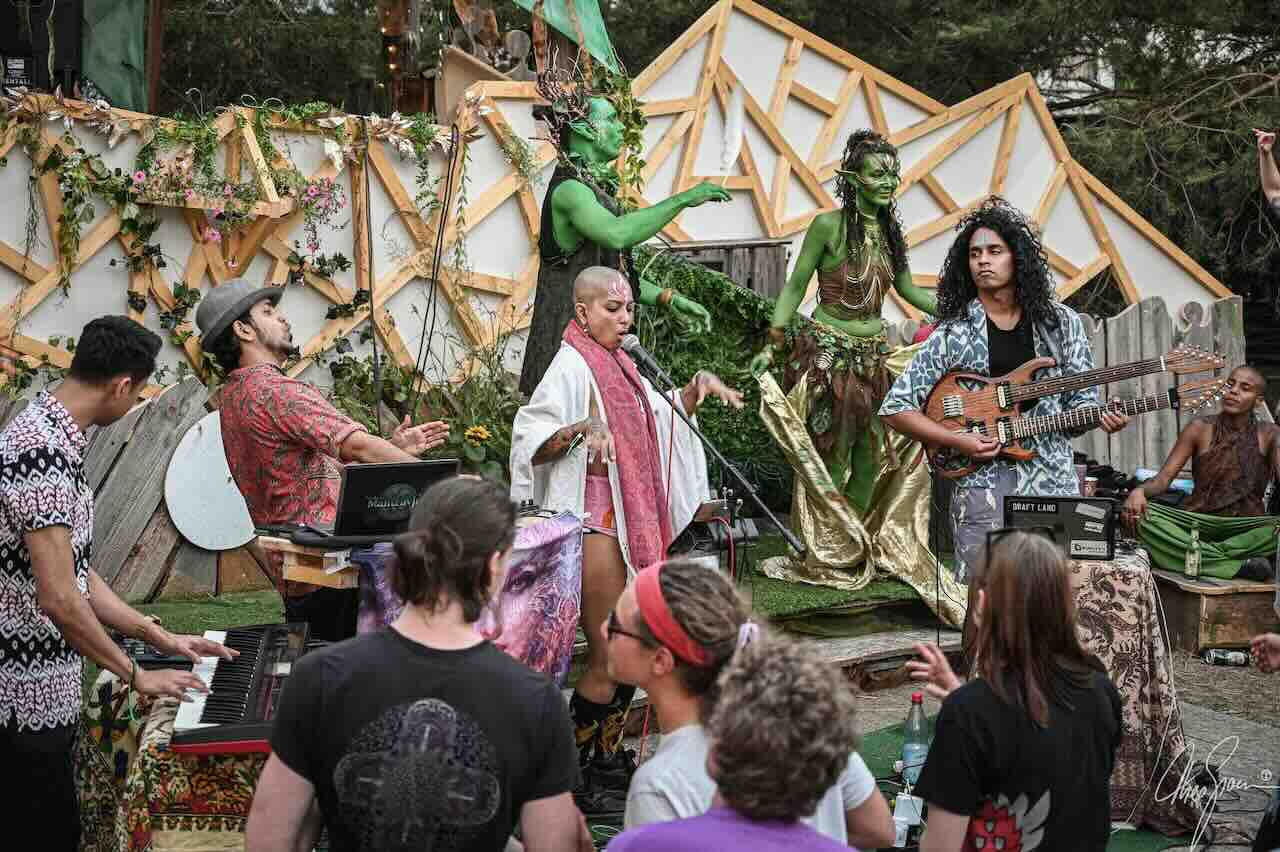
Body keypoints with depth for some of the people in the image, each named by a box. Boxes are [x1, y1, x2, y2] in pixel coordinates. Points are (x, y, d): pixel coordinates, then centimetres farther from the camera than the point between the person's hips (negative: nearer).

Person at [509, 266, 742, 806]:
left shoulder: (618, 364, 14)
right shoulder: (572, 366, -13)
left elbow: (660, 416, 29)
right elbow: (531, 438, -22)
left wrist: (697, 387, 12)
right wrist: (581, 429, -38)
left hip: (632, 524, 9)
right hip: (595, 524, -9)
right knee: (609, 656, -7)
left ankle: (607, 759, 24)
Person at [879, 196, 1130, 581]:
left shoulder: (1060, 324, 10)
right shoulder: (954, 334, 2)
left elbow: (1078, 398, 14)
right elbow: (895, 409, 2)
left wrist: (1099, 416, -9)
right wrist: (956, 440, -9)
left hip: (1053, 477, 2)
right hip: (982, 480, -2)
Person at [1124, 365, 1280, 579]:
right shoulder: (1200, 429, 6)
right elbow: (1164, 477, 0)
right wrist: (1139, 491, -25)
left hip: (1247, 526, -1)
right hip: (1197, 521, 1)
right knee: (1140, 515, -30)